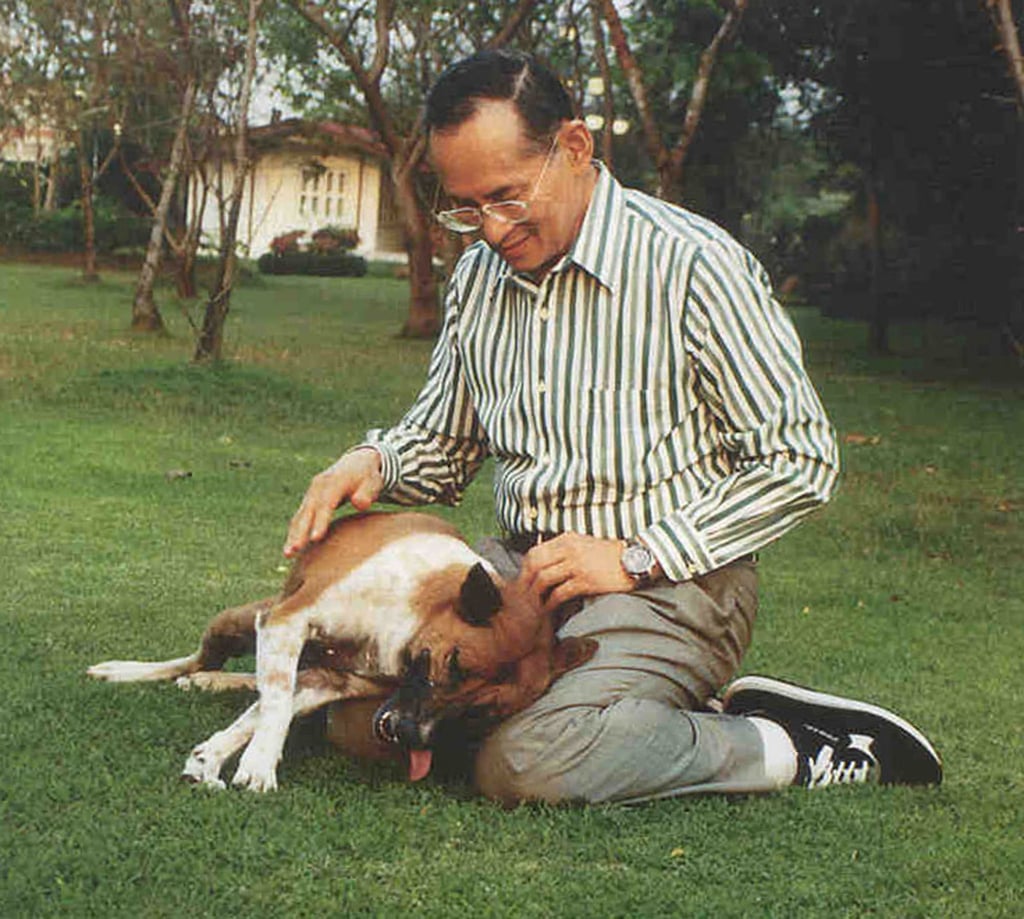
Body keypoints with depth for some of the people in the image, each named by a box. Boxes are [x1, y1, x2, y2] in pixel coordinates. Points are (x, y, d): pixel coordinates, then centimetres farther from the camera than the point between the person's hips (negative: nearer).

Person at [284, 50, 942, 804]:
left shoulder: (693, 265, -10)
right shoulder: (478, 275, 10)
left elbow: (802, 460, -10)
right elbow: (442, 444, 21)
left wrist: (637, 557, -14)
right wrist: (375, 463, -3)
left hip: (671, 581, -7)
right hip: (522, 569, 7)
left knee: (526, 762, -32)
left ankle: (789, 749, -9)